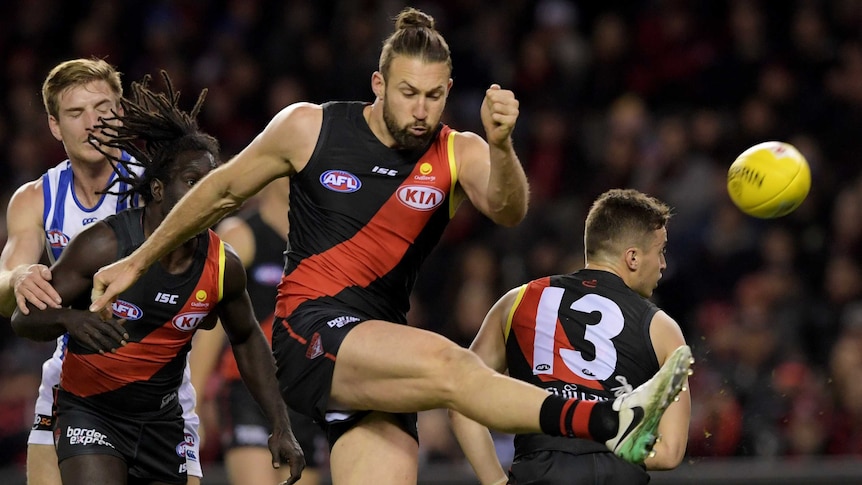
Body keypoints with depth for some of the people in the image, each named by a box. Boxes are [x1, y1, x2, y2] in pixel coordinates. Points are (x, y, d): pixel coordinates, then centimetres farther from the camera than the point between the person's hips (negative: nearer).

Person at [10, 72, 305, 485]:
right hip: (90, 411, -5)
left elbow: (247, 339, 12)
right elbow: (23, 318, -15)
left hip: (160, 418, 5)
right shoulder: (103, 245, -19)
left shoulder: (222, 266, -7)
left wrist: (281, 426, 7)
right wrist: (68, 318, -38)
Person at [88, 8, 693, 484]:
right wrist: (139, 262, 20)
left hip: (378, 352, 4)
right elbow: (222, 191, 13)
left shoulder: (457, 154, 3)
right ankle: (610, 423, -46)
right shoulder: (309, 129, 1)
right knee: (442, 360, -30)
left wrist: (502, 147, -38)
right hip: (310, 333, -4)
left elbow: (508, 210, -18)